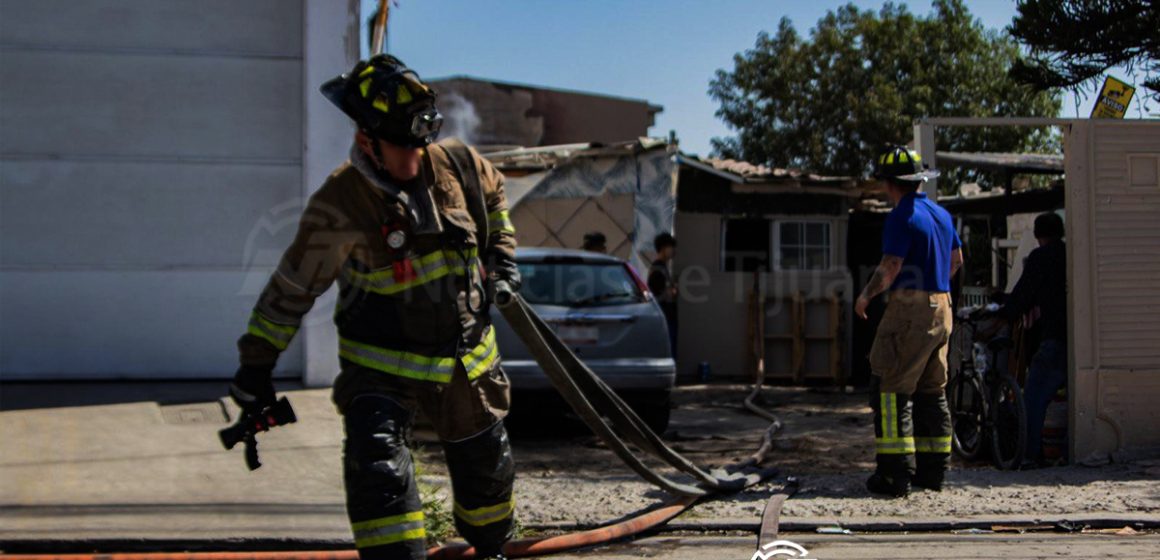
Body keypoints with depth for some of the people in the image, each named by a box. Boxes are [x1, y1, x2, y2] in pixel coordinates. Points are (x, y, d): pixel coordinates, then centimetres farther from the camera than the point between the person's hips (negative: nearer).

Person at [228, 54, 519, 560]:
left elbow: (493, 194, 18)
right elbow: (293, 286, -10)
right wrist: (256, 361, -9)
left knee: (487, 465, 17)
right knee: (377, 470, -22)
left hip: (467, 357, 4)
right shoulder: (339, 206, -19)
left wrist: (501, 255, 9)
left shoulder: (458, 166, -8)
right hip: (381, 366, -4)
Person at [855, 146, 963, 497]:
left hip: (910, 310, -9)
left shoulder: (902, 217, -13)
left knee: (891, 391, -6)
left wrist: (865, 296, -5)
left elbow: (891, 267, -19)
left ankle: (896, 475, -9)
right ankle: (932, 471, 17)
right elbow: (956, 260, 24)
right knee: (932, 392, 14)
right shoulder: (941, 213, 15)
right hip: (941, 309, 9)